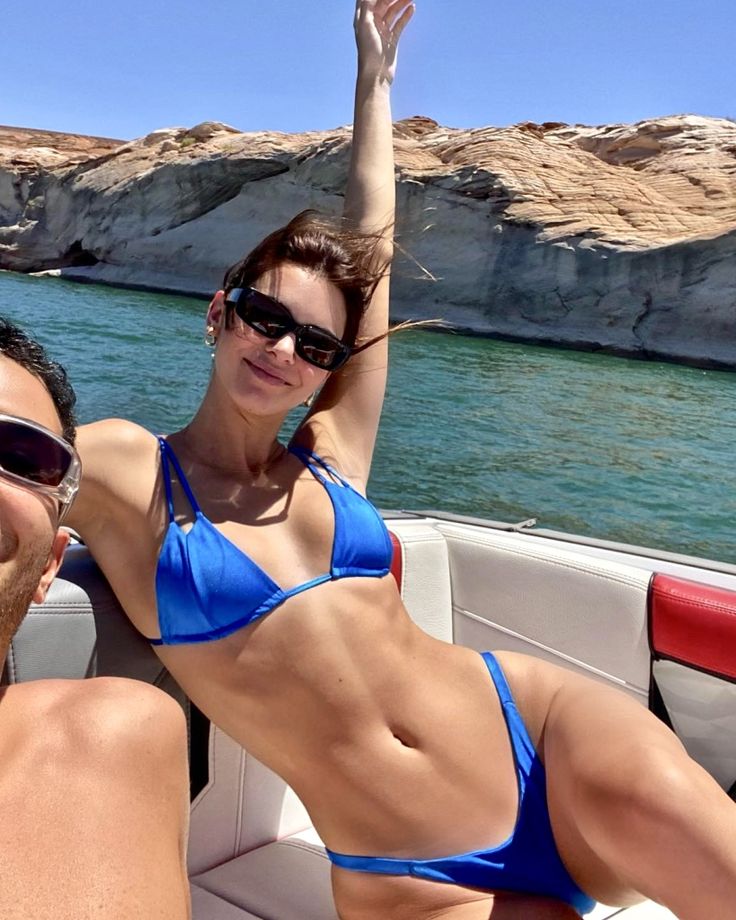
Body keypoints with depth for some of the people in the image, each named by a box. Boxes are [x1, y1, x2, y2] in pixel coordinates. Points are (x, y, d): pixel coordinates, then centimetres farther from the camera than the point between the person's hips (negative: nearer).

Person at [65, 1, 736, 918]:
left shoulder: (331, 454, 8)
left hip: (532, 723, 3)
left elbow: (370, 243, 14)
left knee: (647, 795, -27)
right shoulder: (120, 473, 0)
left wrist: (374, 74, 22)